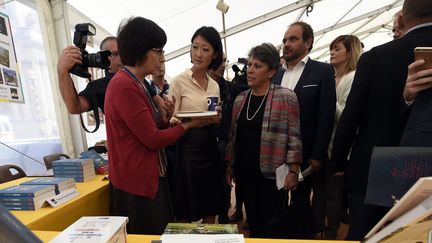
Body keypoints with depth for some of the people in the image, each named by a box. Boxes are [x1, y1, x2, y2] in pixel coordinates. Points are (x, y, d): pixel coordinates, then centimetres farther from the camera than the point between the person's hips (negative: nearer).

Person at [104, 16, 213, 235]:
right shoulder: (124, 86, -22)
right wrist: (187, 125, -9)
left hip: (148, 178, 9)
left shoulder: (136, 83, 10)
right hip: (137, 184, -9)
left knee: (159, 233, 23)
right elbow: (153, 139, -20)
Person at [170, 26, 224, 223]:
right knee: (186, 215, 9)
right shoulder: (179, 81, -6)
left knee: (211, 211, 17)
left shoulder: (214, 85, 9)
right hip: (188, 148, -5)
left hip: (210, 148, 5)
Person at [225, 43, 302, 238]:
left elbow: (293, 136, -9)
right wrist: (229, 165, 11)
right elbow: (233, 135, 10)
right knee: (253, 222, 17)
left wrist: (293, 171, -11)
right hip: (244, 172, 5)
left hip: (271, 173, -4)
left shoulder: (285, 97, -9)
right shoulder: (240, 99, 7)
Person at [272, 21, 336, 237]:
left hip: (307, 154, -4)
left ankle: (311, 232, 35)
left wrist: (317, 155, -13)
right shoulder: (276, 75, 9)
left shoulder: (323, 71, -3)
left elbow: (326, 116, -9)